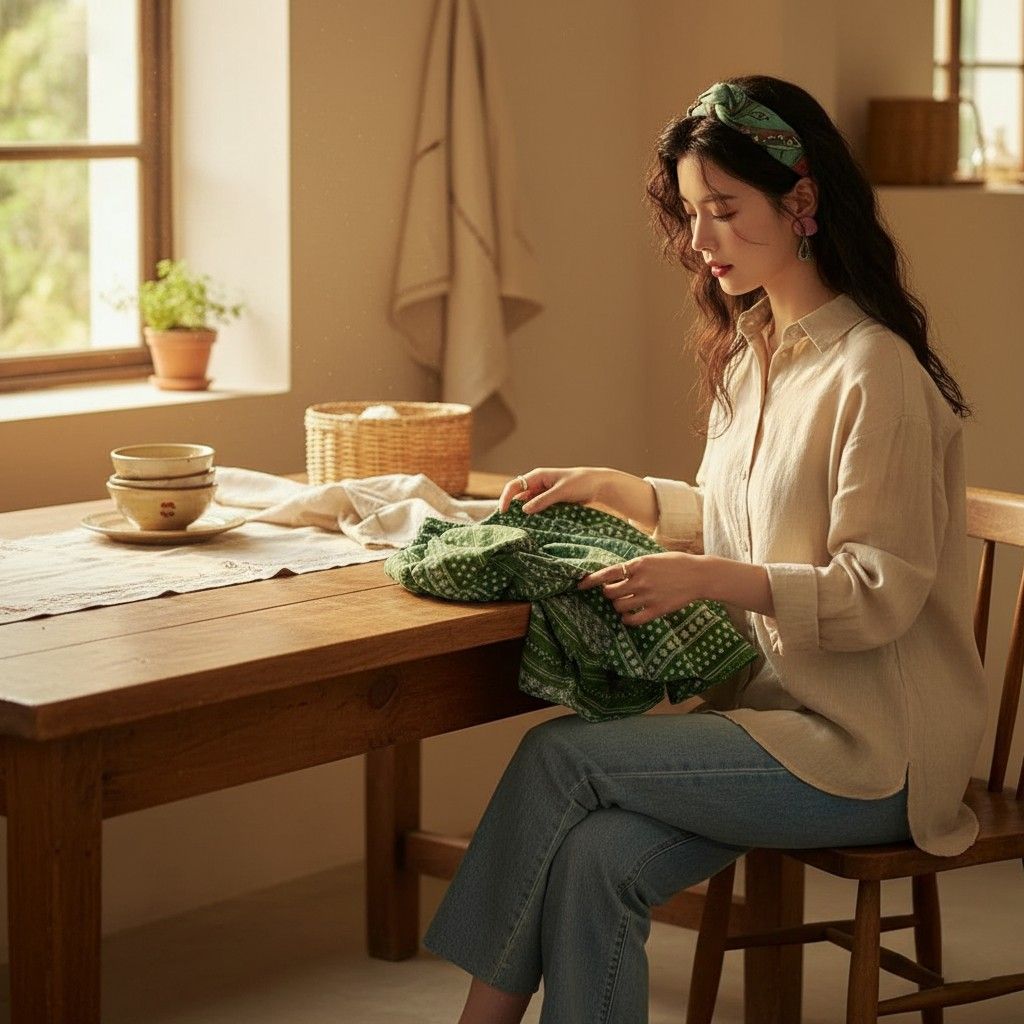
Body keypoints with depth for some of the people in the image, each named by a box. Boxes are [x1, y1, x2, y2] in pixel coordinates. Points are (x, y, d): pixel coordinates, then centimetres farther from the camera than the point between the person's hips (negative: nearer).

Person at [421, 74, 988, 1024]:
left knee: (560, 755, -17)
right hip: (770, 704, 7)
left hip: (867, 749, -7)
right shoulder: (748, 352, 12)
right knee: (592, 861, -19)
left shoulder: (873, 372, -16)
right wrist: (611, 487, 13)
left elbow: (881, 594, -18)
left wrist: (710, 577, -29)